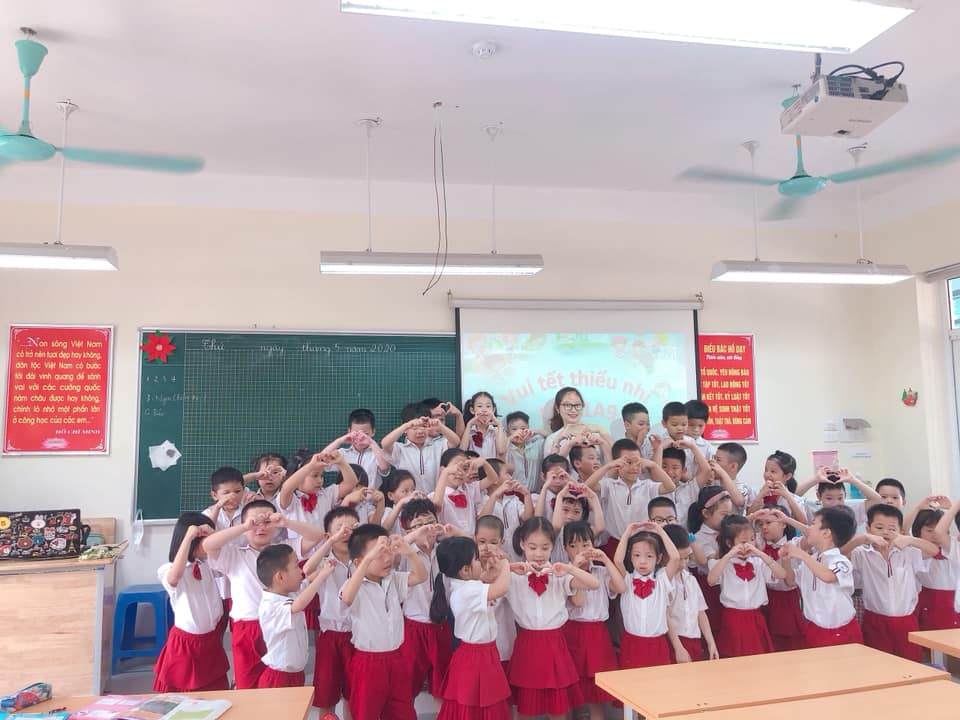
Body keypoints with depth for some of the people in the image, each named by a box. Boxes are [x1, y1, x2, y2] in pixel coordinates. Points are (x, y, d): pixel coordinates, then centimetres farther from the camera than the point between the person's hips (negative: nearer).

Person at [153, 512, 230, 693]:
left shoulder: (208, 566, 4)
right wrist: (188, 536, -37)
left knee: (216, 696, 12)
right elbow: (174, 577, -36)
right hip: (185, 643, -5)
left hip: (211, 641, 5)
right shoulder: (168, 570, -14)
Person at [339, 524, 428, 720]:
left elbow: (420, 576, -5)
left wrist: (409, 552, -25)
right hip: (368, 662, -5)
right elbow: (347, 598, -37)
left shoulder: (394, 580, 3)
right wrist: (369, 558, -47)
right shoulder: (357, 586, -16)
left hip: (395, 658, 5)